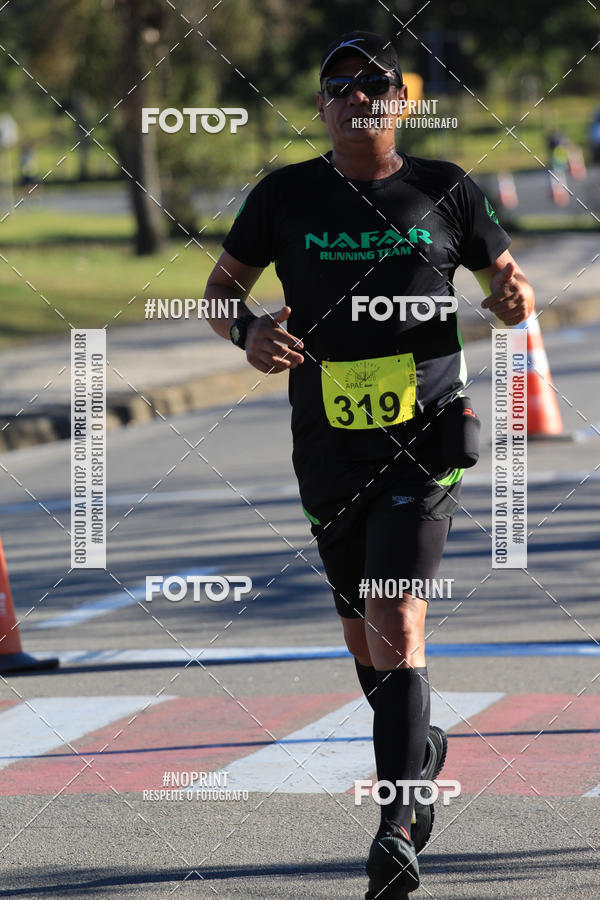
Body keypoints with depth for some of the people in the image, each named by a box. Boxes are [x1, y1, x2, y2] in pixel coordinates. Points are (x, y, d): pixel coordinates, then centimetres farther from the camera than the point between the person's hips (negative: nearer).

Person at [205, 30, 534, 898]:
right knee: (361, 627, 14)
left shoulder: (445, 191, 2)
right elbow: (220, 286, 12)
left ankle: (396, 826, -16)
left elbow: (507, 282, 11)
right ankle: (419, 747, 43)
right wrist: (246, 330, -10)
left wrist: (514, 299, -13)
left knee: (396, 623, -16)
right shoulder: (285, 197, 4)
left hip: (425, 440, -3)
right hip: (328, 444, 3)